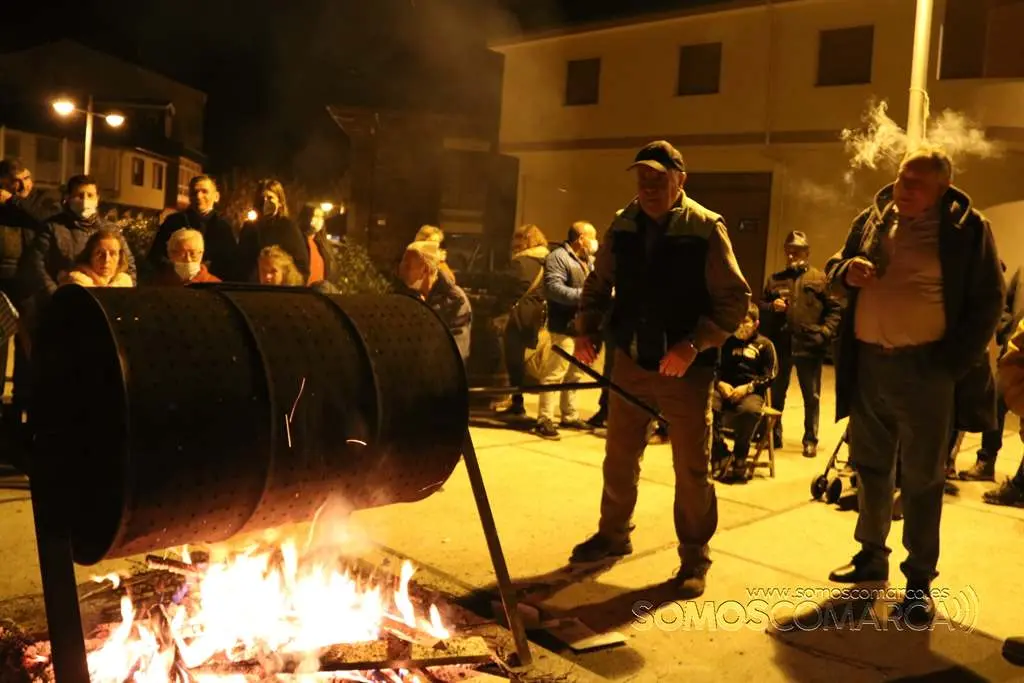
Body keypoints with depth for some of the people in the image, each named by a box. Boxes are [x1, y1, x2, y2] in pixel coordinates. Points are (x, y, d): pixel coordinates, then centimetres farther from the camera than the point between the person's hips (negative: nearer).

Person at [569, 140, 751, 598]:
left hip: (686, 370, -4)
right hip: (630, 361, 4)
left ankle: (694, 559, 21)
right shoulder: (622, 227, 3)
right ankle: (614, 534, 36)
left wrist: (694, 344, -23)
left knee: (692, 469, 5)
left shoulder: (706, 229, -10)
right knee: (619, 457, 16)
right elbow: (598, 284, 14)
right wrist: (587, 328, -2)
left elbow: (735, 299, -12)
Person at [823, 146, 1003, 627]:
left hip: (925, 367, -4)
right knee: (870, 467, 15)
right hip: (868, 362, 5)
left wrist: (955, 361, -10)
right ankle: (871, 554, 32)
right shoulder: (871, 219, 8)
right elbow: (834, 267, 18)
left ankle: (919, 579, 14)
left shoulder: (967, 227, -4)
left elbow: (988, 300, -2)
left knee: (922, 477, 3)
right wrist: (847, 271, -7)